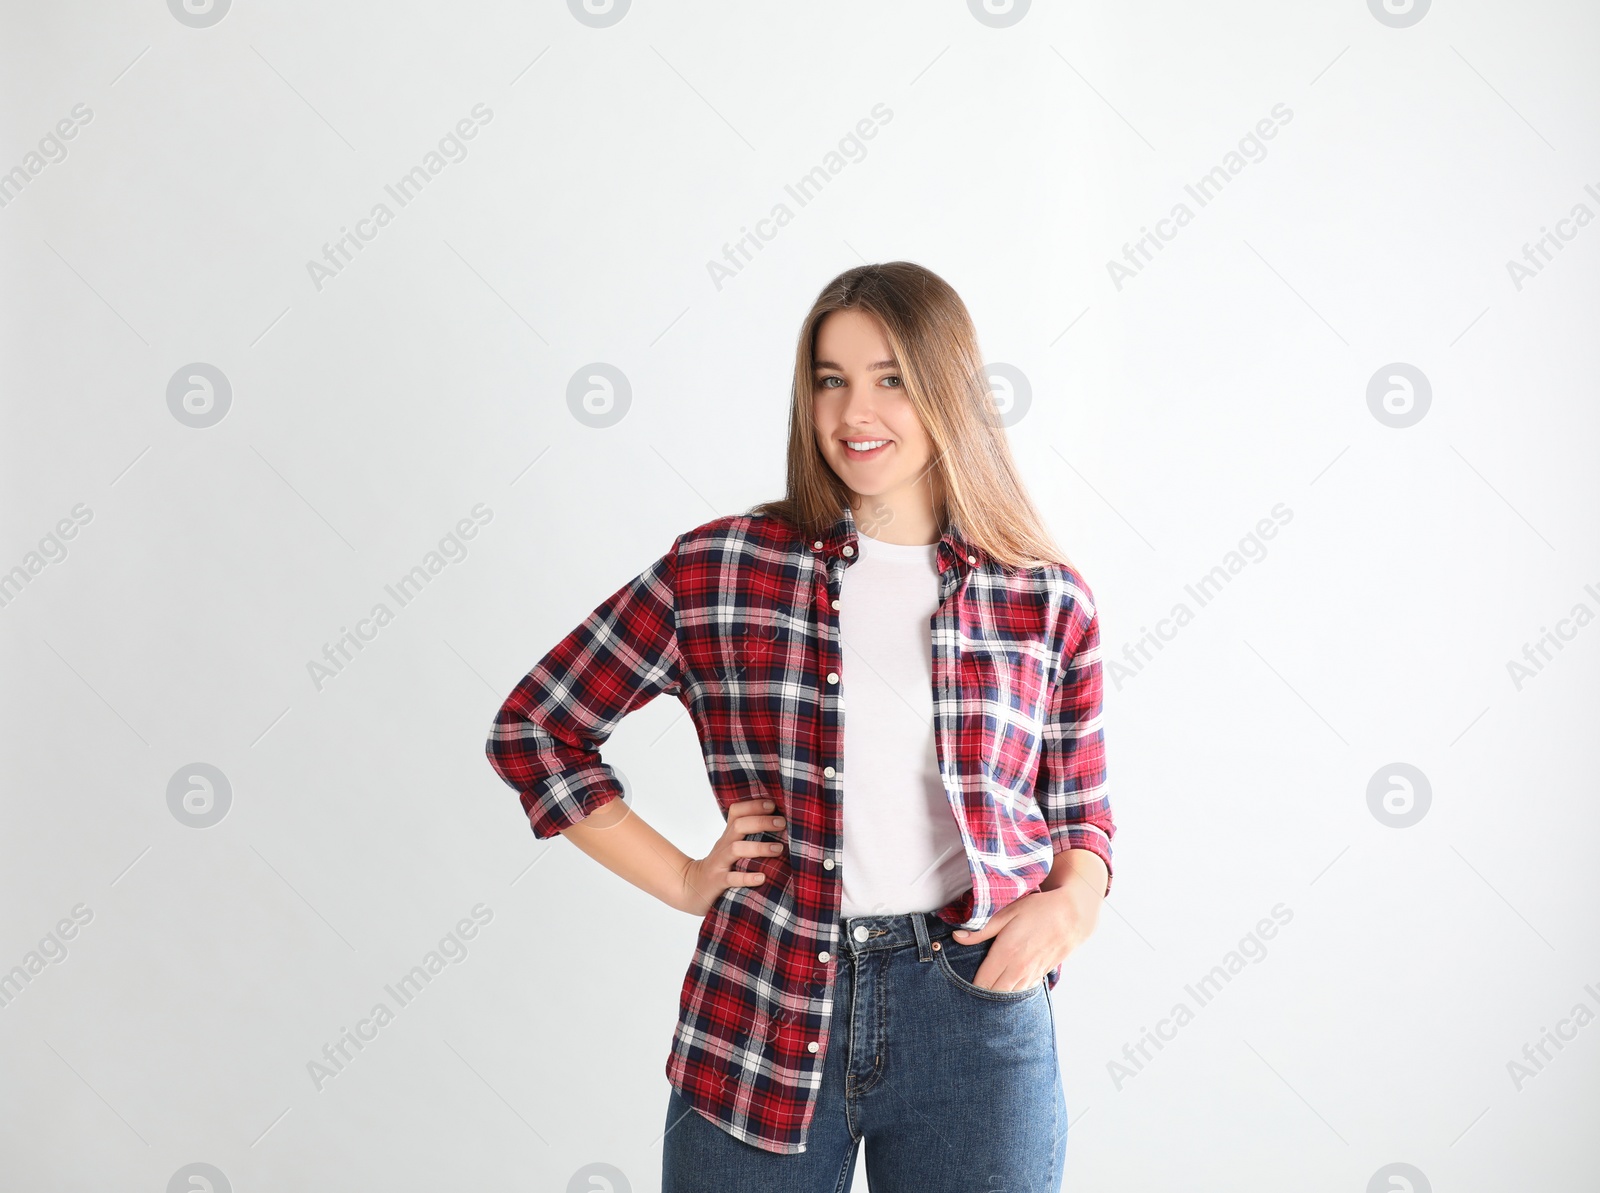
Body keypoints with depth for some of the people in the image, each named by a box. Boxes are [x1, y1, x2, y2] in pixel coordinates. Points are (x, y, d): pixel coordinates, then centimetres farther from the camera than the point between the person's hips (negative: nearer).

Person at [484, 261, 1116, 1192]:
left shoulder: (1048, 601, 2)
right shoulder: (717, 571, -2)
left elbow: (1082, 813, 13)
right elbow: (532, 730, 6)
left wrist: (1072, 903, -8)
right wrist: (680, 879, 0)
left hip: (977, 1017, 1)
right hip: (760, 1018, 0)